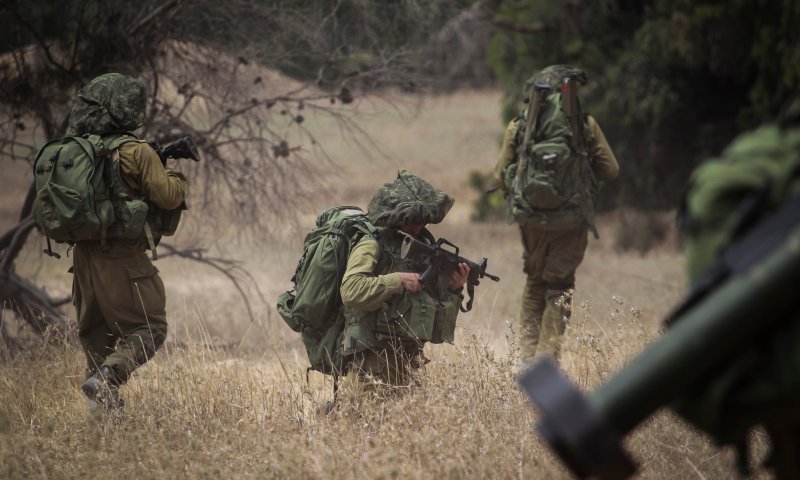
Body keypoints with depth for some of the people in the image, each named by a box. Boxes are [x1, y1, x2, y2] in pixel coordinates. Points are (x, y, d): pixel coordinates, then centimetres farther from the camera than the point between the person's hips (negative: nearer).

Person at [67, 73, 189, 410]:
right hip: (123, 261, -7)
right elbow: (167, 196, -15)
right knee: (149, 327, 3)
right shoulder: (136, 152, -13)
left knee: (96, 331, 17)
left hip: (84, 256, 7)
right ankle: (106, 378, -16)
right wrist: (177, 178, 7)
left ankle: (105, 404, 16)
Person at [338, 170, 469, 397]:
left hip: (406, 361, 8)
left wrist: (453, 290, 3)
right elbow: (351, 290, -26)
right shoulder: (372, 246, -8)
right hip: (373, 360, -8)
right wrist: (398, 280, -21)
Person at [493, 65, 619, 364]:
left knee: (534, 284, 19)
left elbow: (501, 178, 5)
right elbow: (610, 171, 2)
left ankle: (528, 356, 15)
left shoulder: (518, 127, 2)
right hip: (571, 221, -2)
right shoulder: (585, 124, -1)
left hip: (531, 218, 2)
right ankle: (547, 355, -1)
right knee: (560, 288, 9)